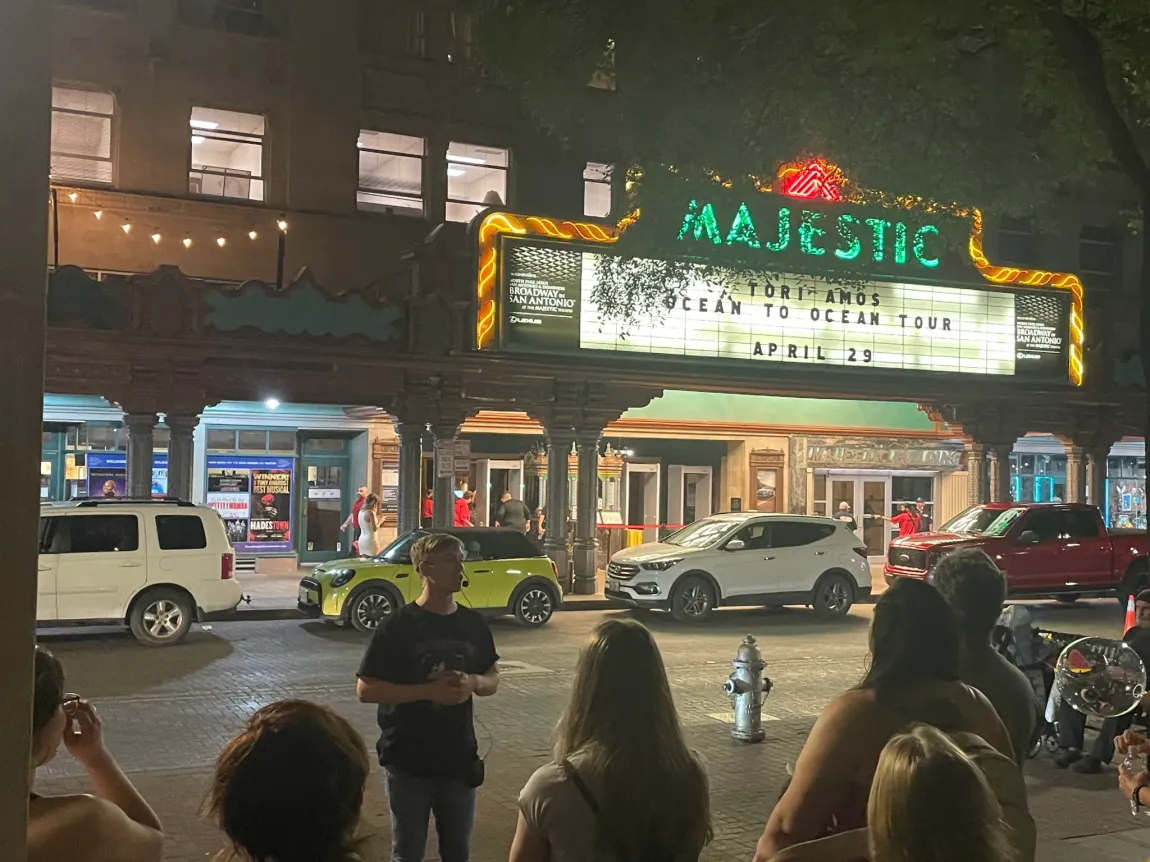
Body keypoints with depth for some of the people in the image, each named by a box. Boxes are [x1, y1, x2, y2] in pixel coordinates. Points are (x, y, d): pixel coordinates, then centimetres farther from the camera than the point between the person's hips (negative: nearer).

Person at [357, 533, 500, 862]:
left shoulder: (473, 623, 2)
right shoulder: (399, 625, -11)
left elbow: (492, 680, 13)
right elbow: (366, 690, -12)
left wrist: (473, 682, -11)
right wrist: (428, 690, -22)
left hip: (459, 759, 4)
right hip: (409, 761, -4)